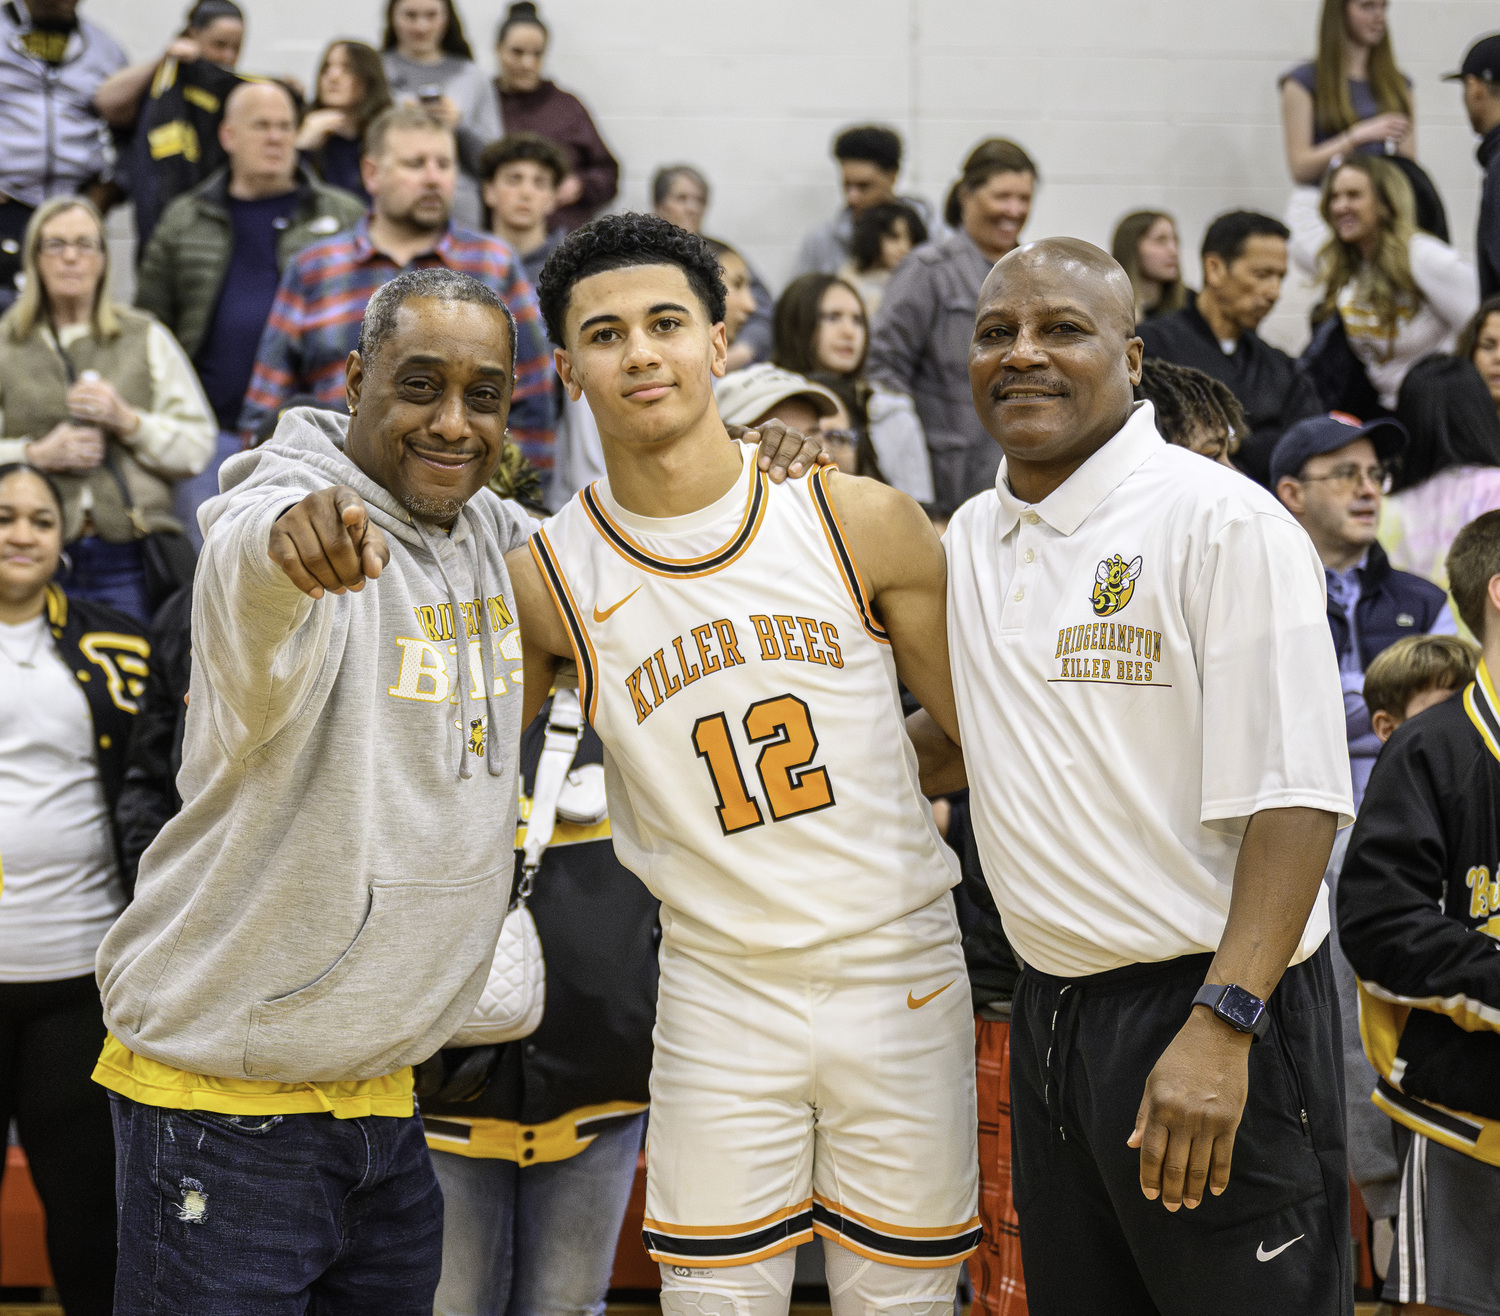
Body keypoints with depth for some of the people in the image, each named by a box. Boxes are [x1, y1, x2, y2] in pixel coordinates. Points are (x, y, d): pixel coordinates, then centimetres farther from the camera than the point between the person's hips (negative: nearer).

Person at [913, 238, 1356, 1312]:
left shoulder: (1222, 522, -12)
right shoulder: (971, 540, 11)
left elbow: (1292, 797, -18)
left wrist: (1222, 1024, -25)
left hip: (1207, 1002, -7)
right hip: (1049, 1012, 7)